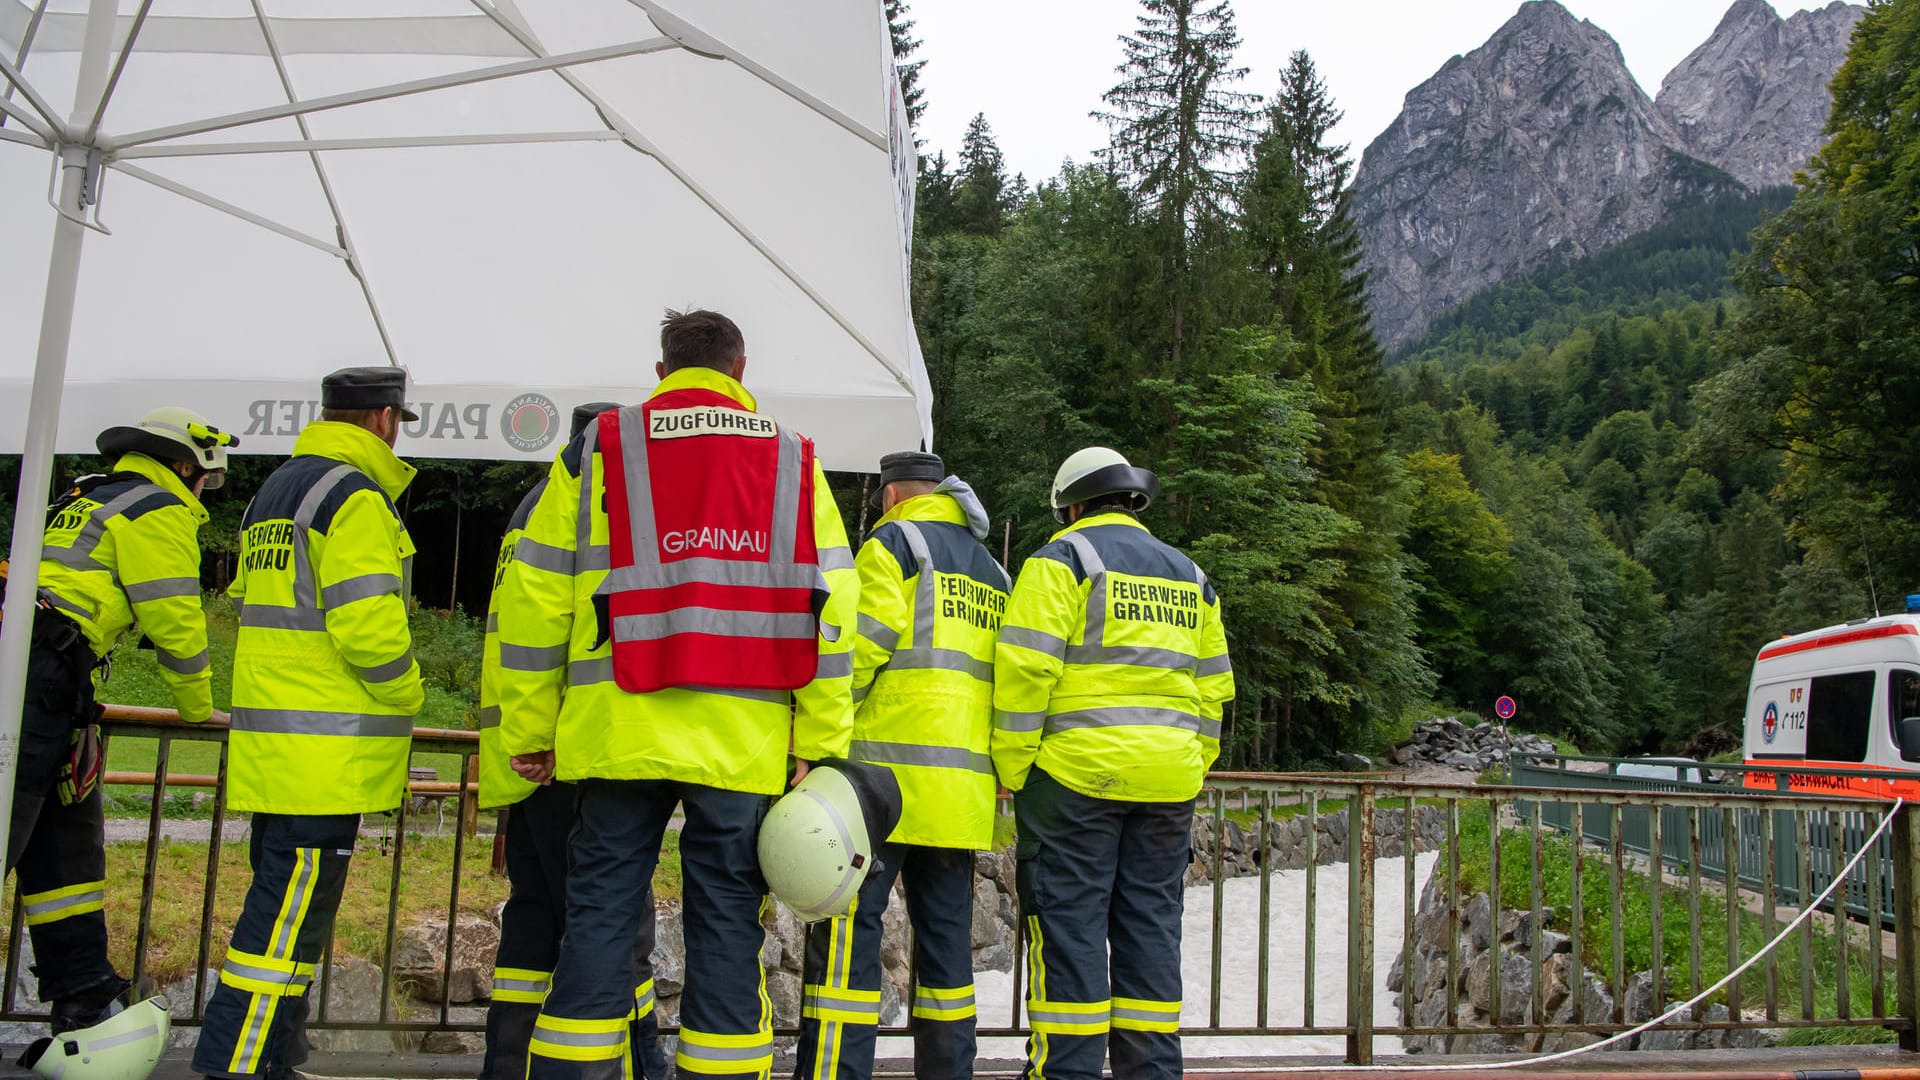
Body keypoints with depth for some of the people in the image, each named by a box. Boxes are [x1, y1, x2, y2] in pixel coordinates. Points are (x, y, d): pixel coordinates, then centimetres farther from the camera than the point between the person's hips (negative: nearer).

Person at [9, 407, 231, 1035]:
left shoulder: (84, 499, 28)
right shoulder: (159, 513, -1)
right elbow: (176, 624, -2)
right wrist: (198, 711, 11)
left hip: (36, 693, 9)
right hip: (39, 682, -9)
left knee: (65, 841, 11)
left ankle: (85, 1003, 16)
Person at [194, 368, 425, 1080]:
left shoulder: (274, 491, 19)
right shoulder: (355, 496, -12)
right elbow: (367, 621, -21)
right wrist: (404, 694, -5)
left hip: (274, 743, 10)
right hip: (329, 751, -10)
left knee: (284, 905, 17)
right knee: (291, 917, -6)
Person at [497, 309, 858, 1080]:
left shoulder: (597, 449, 8)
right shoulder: (793, 460, 10)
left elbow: (536, 597, 4)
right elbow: (829, 610, 2)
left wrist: (528, 731, 9)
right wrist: (819, 746, 2)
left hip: (620, 730, 0)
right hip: (744, 742, 1)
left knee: (600, 914, 8)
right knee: (726, 922, 7)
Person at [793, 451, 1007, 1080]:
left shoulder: (892, 544, -1)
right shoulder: (992, 571, 21)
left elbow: (859, 652, -11)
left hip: (887, 770, -7)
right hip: (966, 786, 7)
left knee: (846, 934, -5)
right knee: (945, 935, 11)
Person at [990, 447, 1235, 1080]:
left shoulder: (1063, 558, -1)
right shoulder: (1188, 576, 19)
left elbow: (1027, 667, -11)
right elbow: (1214, 688, 18)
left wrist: (1010, 767, -6)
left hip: (1078, 772, -5)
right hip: (1168, 781, 6)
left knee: (1069, 924, 0)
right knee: (1150, 926, 10)